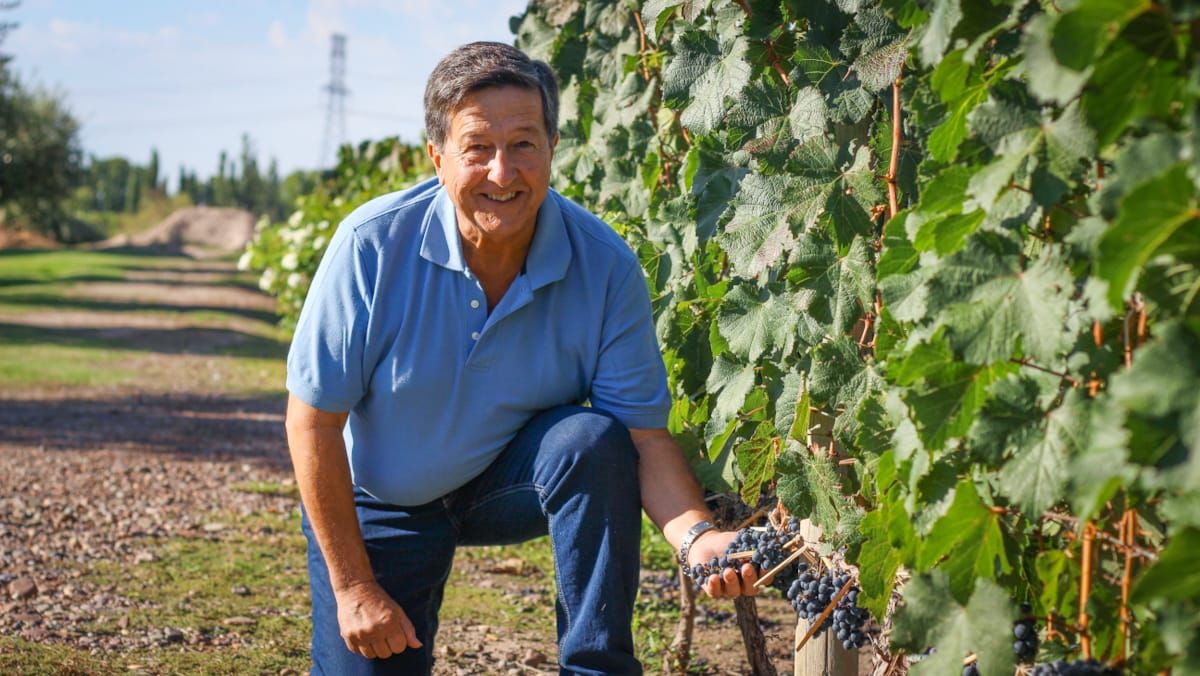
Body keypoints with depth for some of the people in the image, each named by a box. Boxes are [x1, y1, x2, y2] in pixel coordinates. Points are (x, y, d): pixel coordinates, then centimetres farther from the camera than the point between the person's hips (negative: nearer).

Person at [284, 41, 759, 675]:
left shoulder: (605, 265, -21)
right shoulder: (374, 245, -25)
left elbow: (645, 435, -20)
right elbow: (313, 421, -18)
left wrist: (697, 536, -41)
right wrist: (353, 586, -16)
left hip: (513, 481, 1)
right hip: (379, 504, 0)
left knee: (593, 441, -29)